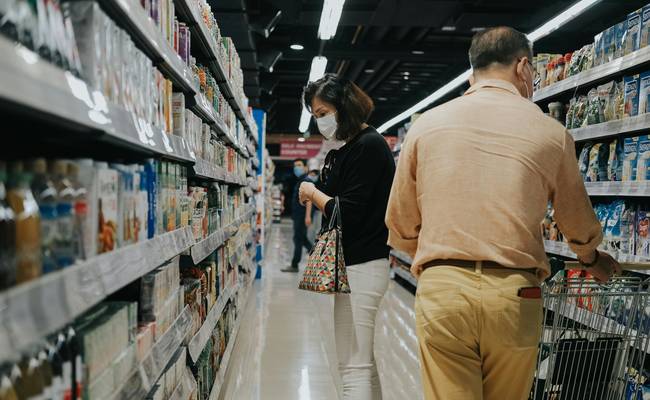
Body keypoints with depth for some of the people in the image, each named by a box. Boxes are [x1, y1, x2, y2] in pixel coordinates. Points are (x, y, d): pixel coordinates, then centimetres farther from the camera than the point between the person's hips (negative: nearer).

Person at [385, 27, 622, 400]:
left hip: (442, 289, 0)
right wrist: (594, 259, 40)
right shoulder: (550, 132, 3)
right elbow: (579, 224, 18)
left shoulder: (426, 124, 4)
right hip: (514, 295, 1)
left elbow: (400, 226, 9)